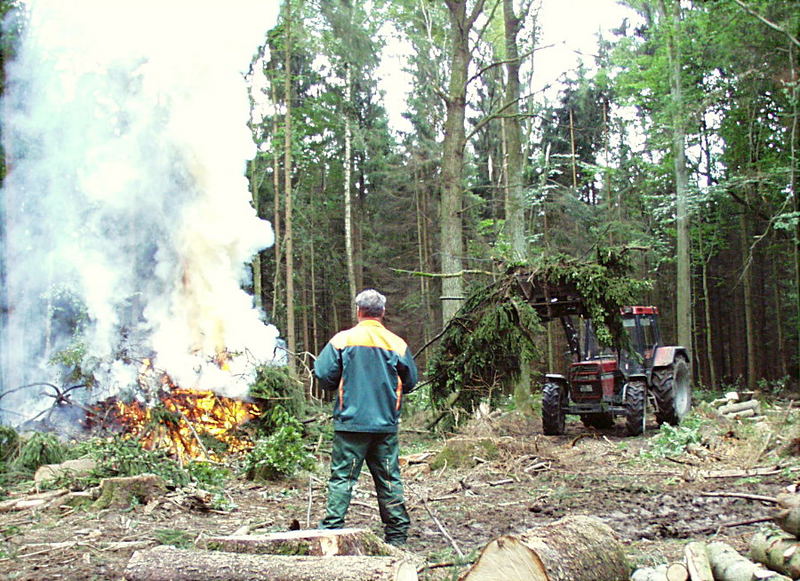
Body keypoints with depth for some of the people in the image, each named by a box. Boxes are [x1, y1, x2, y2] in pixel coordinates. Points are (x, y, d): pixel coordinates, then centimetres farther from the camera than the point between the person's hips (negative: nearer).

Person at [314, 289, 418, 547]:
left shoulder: (342, 339, -4)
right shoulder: (397, 344, 1)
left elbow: (323, 374, -6)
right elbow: (410, 382, 8)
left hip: (351, 421, -2)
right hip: (386, 424, 2)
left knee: (342, 476, 3)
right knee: (389, 478, 9)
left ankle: (333, 527, -1)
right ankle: (397, 533, 14)